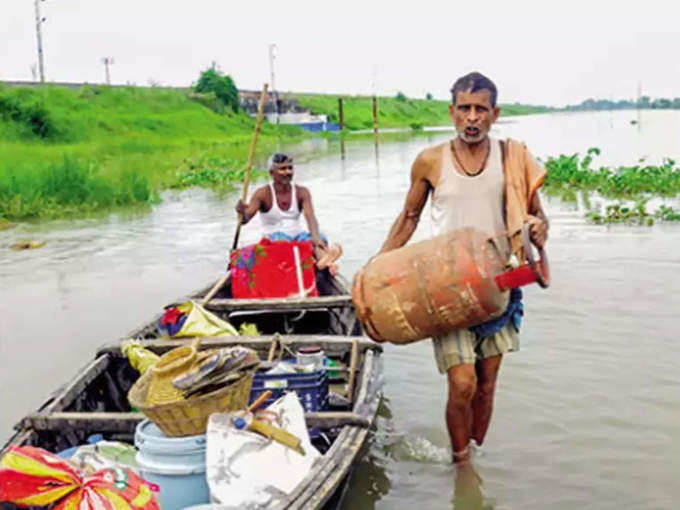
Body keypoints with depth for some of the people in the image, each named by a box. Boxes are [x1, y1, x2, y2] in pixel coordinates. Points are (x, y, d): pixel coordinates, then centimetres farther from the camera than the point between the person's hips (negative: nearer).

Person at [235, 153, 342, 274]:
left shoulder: (301, 192, 2)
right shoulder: (263, 194, -4)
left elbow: (310, 217, -13)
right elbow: (245, 219, -11)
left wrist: (315, 236, -35)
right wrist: (242, 212, -37)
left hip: (298, 235, 3)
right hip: (273, 238, -3)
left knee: (321, 238, -27)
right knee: (281, 239, -37)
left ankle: (322, 259, -59)